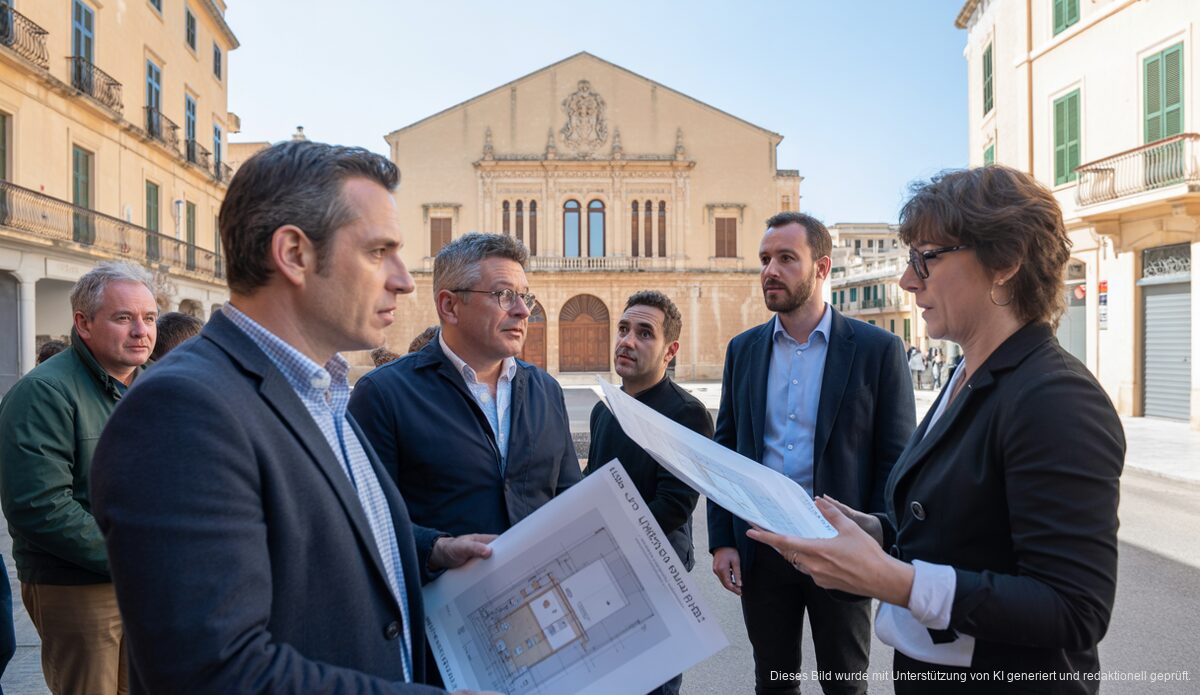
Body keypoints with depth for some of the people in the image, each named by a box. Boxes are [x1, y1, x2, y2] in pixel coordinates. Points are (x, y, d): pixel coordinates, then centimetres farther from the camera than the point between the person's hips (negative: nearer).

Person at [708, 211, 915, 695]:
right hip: (760, 548, 3)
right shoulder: (743, 349, 4)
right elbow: (725, 450, 6)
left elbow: (896, 460, -5)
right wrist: (721, 540, 1)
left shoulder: (877, 349, -6)